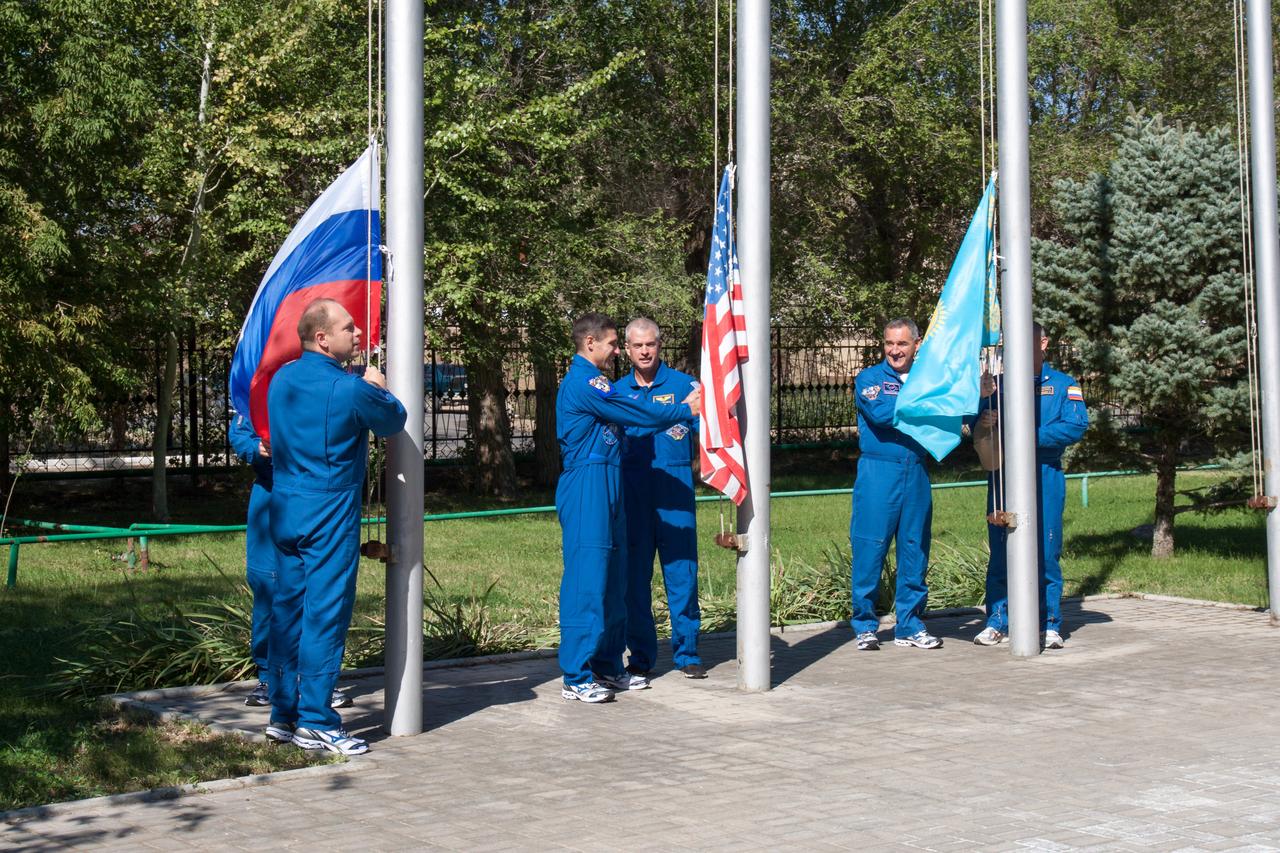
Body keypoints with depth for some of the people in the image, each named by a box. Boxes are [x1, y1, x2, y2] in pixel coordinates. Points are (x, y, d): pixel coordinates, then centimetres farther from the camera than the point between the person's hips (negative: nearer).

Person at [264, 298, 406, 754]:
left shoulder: (281, 379, 8)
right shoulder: (351, 390, -15)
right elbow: (394, 421, 1)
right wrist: (379, 388, 21)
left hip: (285, 509, 7)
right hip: (330, 514, -7)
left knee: (288, 608, 12)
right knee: (325, 613, -3)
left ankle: (284, 713, 18)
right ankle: (316, 721, 1)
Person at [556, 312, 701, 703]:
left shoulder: (595, 383, 20)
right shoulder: (582, 382, -12)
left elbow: (626, 414, 20)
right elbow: (634, 413, -11)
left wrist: (682, 407, 15)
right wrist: (684, 412, 0)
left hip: (608, 488, 10)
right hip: (586, 489, -10)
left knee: (612, 579, 13)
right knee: (586, 578, -9)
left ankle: (608, 666, 21)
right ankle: (576, 677, -6)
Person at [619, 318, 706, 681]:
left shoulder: (684, 385, 5)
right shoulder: (617, 391, 12)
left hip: (675, 488, -2)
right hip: (632, 491, 2)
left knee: (681, 570, -1)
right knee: (635, 573, 4)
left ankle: (687, 651, 10)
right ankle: (641, 654, 14)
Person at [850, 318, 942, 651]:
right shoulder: (869, 379, 2)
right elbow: (880, 413, -17)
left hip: (916, 473, 4)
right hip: (878, 472, -4)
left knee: (915, 551, 7)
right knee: (869, 550, -3)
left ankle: (909, 626, 17)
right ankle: (865, 626, 8)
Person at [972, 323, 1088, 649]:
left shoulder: (1062, 384, 9)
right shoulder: (999, 384, 17)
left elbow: (1076, 426, -5)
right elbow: (978, 429, 11)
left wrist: (1031, 437, -14)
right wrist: (982, 401, -10)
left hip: (1045, 475, -2)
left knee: (1046, 552, -1)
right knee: (999, 552, 3)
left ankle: (1049, 624, 6)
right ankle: (997, 621, 10)